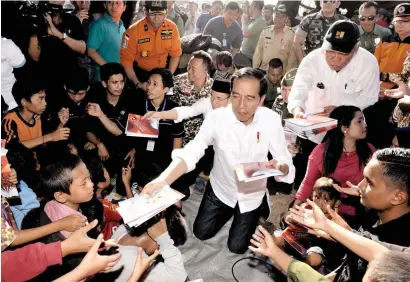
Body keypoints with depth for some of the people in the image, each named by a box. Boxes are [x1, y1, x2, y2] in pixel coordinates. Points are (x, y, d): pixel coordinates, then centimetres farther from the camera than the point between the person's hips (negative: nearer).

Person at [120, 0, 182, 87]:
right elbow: (126, 60, -15)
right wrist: (137, 83, -19)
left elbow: (175, 54, -3)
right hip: (139, 73, -2)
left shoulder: (172, 27, -12)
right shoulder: (133, 31, -19)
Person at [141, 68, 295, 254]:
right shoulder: (217, 117, -25)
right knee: (201, 233, 11)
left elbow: (286, 165, -21)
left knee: (237, 247, 9)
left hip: (253, 194, 0)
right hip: (221, 188, 1)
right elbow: (191, 153, -33)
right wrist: (162, 181, -50)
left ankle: (259, 210, 36)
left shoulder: (271, 120, -23)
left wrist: (279, 167, -46)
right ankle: (229, 210, 38)